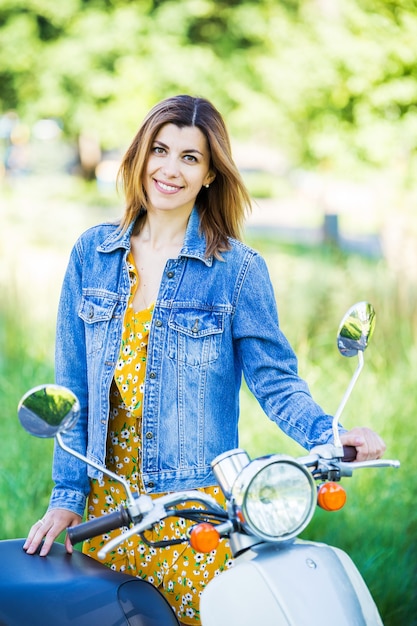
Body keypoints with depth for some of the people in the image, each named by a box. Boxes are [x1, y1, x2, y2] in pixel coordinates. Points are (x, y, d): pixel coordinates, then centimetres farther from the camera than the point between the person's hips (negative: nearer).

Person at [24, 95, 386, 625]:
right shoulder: (92, 253, 6)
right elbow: (73, 383, 7)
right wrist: (67, 495, 3)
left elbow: (274, 380, -4)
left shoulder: (237, 269, -3)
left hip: (197, 506, -3)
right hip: (106, 501, 3)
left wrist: (330, 435, -23)